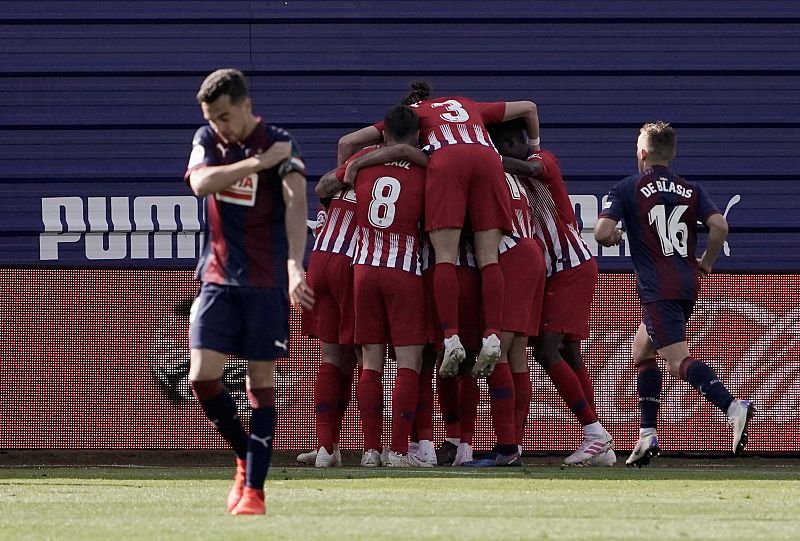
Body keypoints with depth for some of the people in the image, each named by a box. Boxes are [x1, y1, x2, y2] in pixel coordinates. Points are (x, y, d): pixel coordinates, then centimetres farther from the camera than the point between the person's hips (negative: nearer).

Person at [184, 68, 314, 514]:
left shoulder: (280, 145, -8)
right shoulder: (207, 140, 6)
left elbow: (296, 205, -23)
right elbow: (201, 183, -14)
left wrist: (295, 267, -37)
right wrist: (257, 162, -22)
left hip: (266, 281, -4)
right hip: (218, 277, 4)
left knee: (261, 381, -2)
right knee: (202, 377, -6)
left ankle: (255, 488, 1)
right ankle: (246, 458, 16)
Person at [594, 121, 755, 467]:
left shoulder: (627, 189, -1)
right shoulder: (690, 190, 11)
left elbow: (602, 232, -11)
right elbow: (719, 225, -3)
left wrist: (613, 236, 13)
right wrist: (706, 264, 12)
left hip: (658, 289, -7)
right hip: (688, 285, 7)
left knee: (679, 361, -16)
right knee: (642, 350, 21)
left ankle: (732, 407, -39)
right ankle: (647, 435, 16)